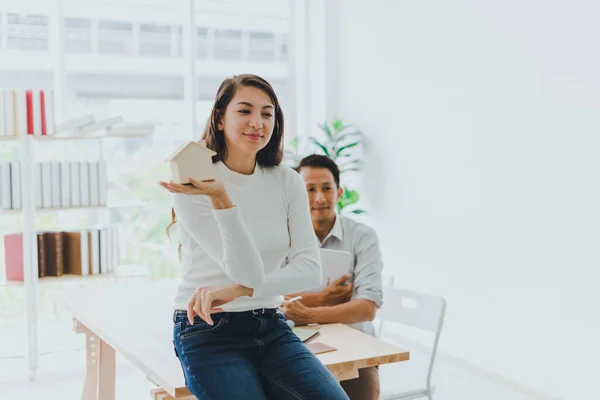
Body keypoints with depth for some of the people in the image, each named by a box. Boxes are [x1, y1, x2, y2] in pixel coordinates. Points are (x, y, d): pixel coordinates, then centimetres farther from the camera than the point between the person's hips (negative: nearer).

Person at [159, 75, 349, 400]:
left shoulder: (287, 183, 4)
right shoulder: (192, 185, -9)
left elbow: (311, 269, -6)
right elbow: (250, 273, -16)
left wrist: (237, 291, -18)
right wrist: (220, 198, -28)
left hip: (270, 327, 4)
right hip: (208, 331, -3)